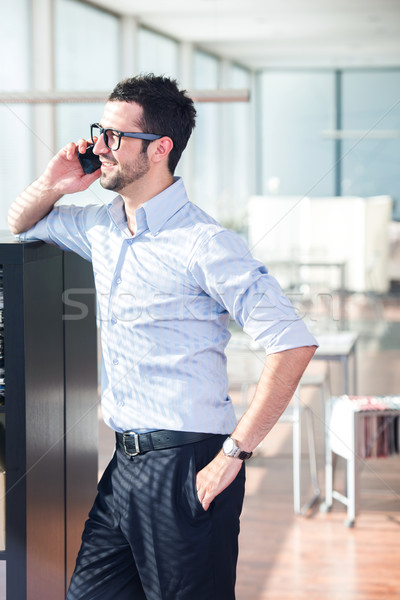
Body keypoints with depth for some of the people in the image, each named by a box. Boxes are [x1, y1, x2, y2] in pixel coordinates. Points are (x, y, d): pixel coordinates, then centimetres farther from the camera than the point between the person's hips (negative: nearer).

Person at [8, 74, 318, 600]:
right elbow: (21, 224, 31)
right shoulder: (102, 227, 10)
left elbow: (293, 345, -20)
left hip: (185, 469, -8)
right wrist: (52, 184, 7)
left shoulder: (203, 243, -15)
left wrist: (234, 453, -20)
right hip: (126, 461, 8)